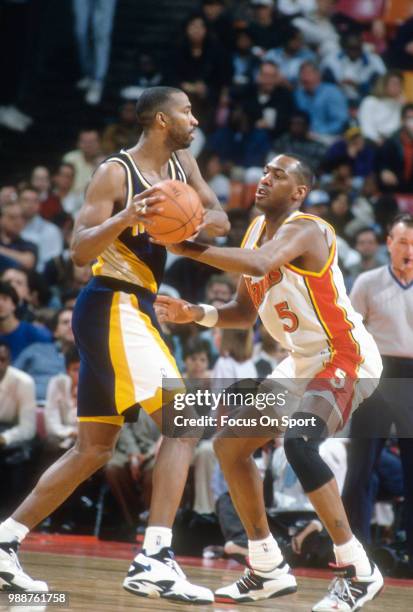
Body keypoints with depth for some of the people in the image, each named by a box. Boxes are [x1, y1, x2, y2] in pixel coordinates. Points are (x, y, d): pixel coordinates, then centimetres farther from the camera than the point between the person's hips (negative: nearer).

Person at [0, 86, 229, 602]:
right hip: (114, 308, -9)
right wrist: (125, 219, -33)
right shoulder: (116, 173, -11)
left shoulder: (182, 164, 12)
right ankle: (154, 561, -22)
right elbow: (79, 251, -15)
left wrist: (193, 225, -12)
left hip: (132, 311, 9)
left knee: (93, 450, 13)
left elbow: (219, 219, 10)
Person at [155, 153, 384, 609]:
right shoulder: (256, 231, 7)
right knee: (230, 444, 9)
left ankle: (357, 572, -22)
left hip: (347, 358, -10)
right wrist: (198, 315, -5)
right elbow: (245, 313, 14)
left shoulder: (306, 230, -21)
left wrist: (187, 248, -45)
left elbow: (260, 265, -43)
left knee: (299, 443, -31)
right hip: (302, 363, 10)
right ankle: (269, 570, 17)